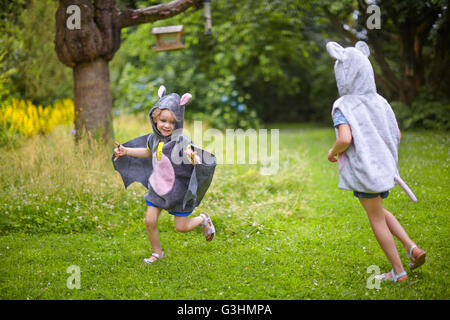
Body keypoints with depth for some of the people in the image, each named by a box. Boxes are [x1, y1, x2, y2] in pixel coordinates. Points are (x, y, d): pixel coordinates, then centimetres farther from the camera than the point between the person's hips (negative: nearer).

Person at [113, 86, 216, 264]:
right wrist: (126, 151, 14)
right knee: (149, 222, 3)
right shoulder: (154, 138, -4)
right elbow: (148, 152, 19)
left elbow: (199, 161, -34)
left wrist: (194, 158, -57)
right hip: (157, 188, 5)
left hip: (178, 190, -5)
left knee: (181, 227, 6)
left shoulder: (181, 141, -23)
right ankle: (157, 252, 27)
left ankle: (203, 219, 37)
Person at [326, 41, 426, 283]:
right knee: (377, 211, 26)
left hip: (363, 170, -6)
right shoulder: (378, 101, 3)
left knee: (376, 218, 7)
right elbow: (397, 133, 9)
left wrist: (333, 152, -9)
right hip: (383, 165, 7)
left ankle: (398, 271, 14)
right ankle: (412, 248, 13)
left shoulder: (343, 107, -16)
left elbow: (345, 139, -30)